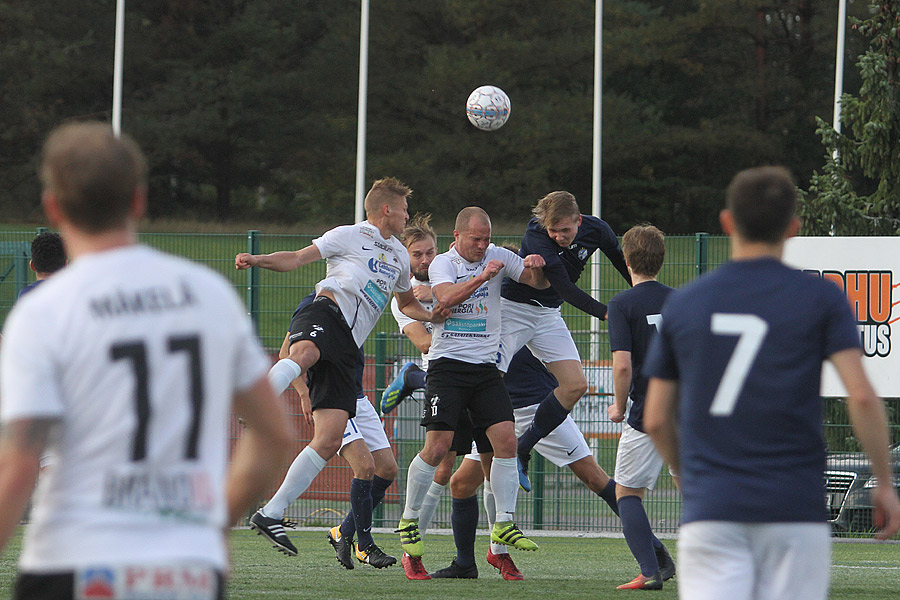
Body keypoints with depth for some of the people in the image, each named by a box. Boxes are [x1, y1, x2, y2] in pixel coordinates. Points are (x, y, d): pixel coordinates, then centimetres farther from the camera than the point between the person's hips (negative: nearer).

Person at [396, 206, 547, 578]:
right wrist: (482, 277, -34)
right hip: (448, 363, -4)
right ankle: (409, 522, 5)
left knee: (506, 439, -10)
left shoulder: (497, 257, 8)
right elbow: (446, 297, -21)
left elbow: (538, 283, 8)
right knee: (438, 446, -11)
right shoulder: (442, 263, -1)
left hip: (485, 366, 4)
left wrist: (537, 268, -15)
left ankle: (504, 524, -2)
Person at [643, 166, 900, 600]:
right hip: (794, 507, -1)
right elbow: (861, 396, -7)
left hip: (708, 510, 1)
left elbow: (656, 419, 12)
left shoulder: (684, 303, 9)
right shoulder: (820, 298, 2)